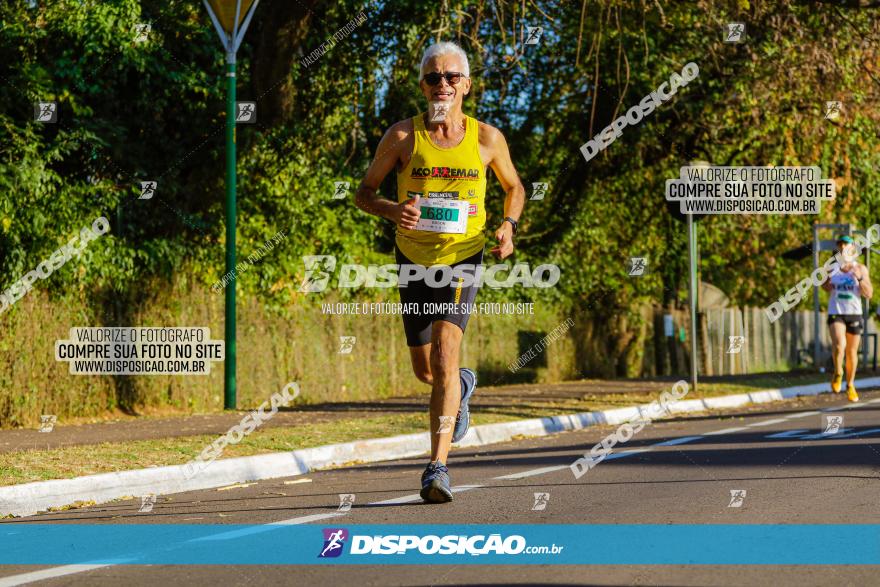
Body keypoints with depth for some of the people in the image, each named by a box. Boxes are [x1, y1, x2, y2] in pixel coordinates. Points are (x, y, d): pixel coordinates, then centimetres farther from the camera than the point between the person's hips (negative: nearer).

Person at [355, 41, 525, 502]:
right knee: (425, 371, 13)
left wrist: (508, 225, -6)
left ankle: (438, 467, -23)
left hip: (462, 260, -2)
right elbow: (363, 193, 2)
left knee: (445, 354, -21)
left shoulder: (487, 139, -3)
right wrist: (392, 210, -20)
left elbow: (514, 188, 15)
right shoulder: (403, 136, -5)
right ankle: (462, 386, 51)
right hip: (413, 261, 2)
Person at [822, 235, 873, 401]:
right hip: (836, 312, -1)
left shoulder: (860, 268, -1)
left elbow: (869, 294, -4)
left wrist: (859, 278, -19)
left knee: (852, 352, 9)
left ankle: (850, 385, 28)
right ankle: (838, 373, 2)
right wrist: (826, 282, -7)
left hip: (854, 313, 1)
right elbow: (825, 288, 16)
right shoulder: (832, 267, 1)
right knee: (839, 345, -25)